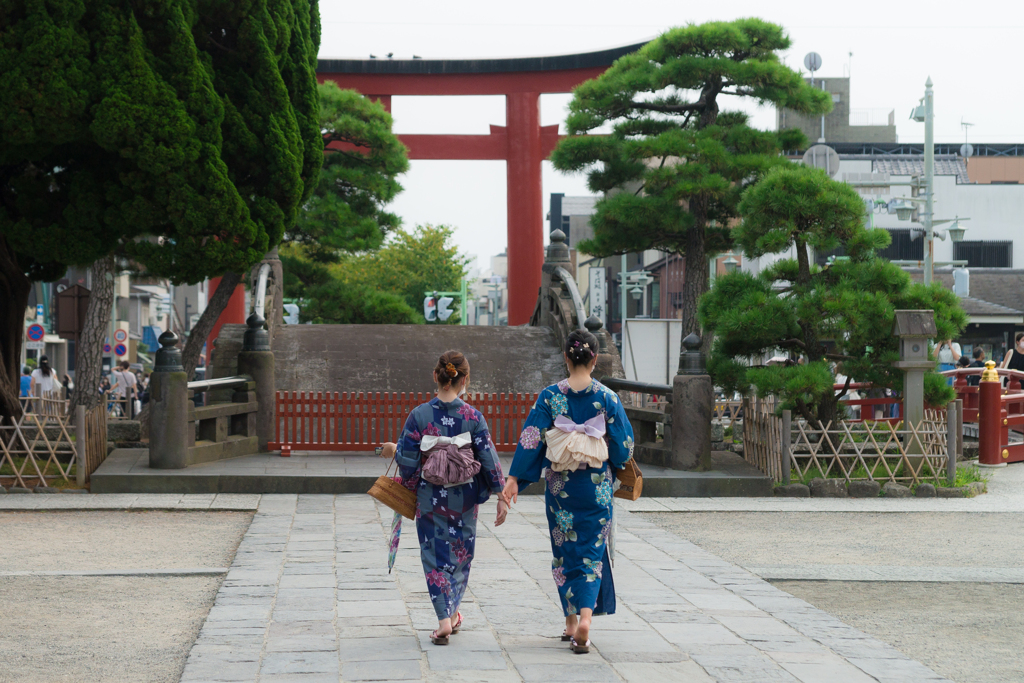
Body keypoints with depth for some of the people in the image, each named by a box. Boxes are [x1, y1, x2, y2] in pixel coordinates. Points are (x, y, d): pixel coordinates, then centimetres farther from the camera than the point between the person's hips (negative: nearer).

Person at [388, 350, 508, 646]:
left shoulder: (419, 415, -11)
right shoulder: (473, 416, -10)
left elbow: (407, 459, -9)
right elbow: (488, 458, -7)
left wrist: (394, 449, 14)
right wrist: (501, 496, 1)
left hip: (430, 499, -1)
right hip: (464, 499, 1)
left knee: (436, 556, 6)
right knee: (460, 554, 19)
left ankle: (444, 619, -6)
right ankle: (453, 613, 32)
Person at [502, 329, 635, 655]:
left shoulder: (550, 396, -6)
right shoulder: (607, 398, -7)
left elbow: (531, 438, -8)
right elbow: (623, 444, -1)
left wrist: (514, 478, -5)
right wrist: (614, 467, 19)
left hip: (560, 487, 1)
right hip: (596, 487, -1)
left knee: (565, 551, 14)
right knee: (592, 551, 4)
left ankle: (571, 621, 20)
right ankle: (585, 617, -15)